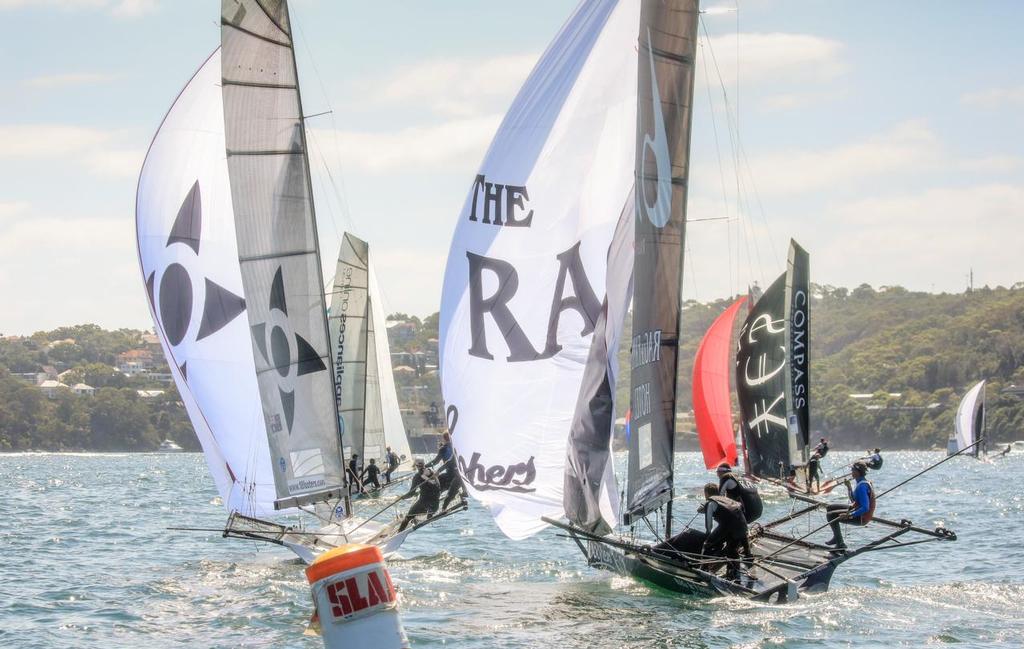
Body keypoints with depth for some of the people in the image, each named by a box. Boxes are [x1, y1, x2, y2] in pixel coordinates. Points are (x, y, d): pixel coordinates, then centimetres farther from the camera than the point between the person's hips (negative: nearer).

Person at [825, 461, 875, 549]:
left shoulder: (862, 486, -25)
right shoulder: (863, 482, 7)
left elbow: (865, 508, -30)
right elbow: (854, 500, 20)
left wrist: (848, 515, -32)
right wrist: (849, 487, 11)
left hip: (860, 518, -11)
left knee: (830, 515, -15)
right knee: (830, 508, 17)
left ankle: (840, 543, -7)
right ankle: (836, 537, 20)